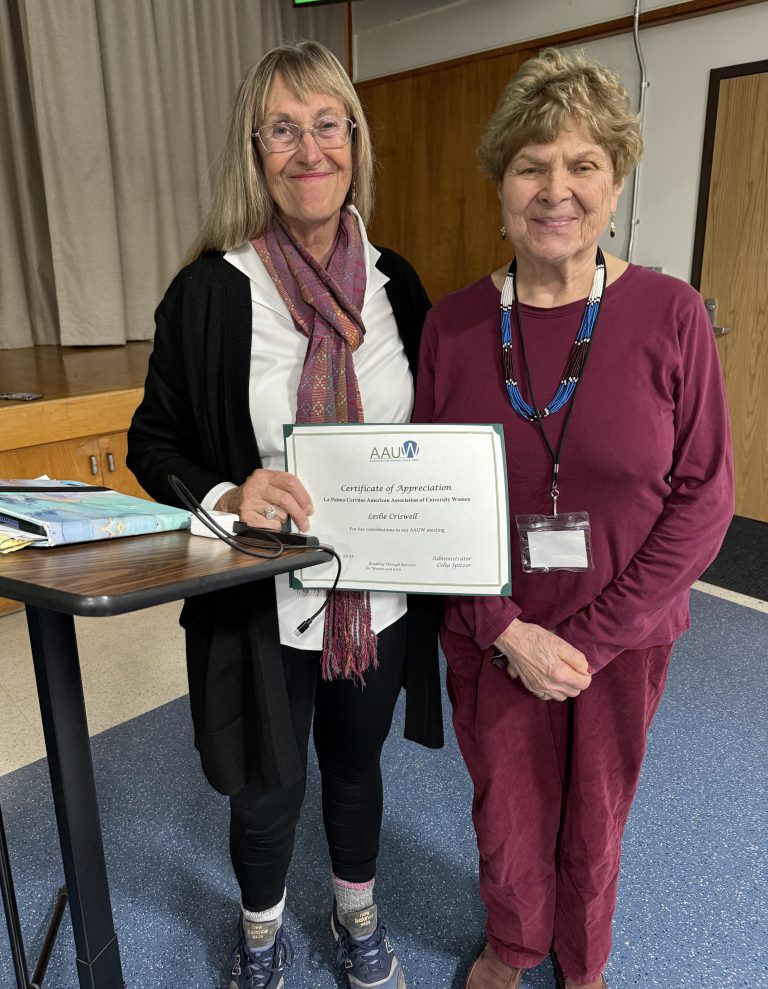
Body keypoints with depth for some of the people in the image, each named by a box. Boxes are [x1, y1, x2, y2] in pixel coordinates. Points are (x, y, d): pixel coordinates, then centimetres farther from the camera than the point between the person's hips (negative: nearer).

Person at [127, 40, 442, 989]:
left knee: (355, 763, 24)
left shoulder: (394, 282, -1)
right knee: (269, 788, 17)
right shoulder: (212, 289, -12)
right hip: (261, 600, -3)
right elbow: (153, 443, -5)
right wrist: (225, 496, -25)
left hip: (379, 595, 3)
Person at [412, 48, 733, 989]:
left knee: (594, 824, 20)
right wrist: (508, 631, -12)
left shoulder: (669, 315, -10)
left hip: (623, 641, 0)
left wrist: (591, 637, -13)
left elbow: (703, 496, -9)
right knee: (507, 821, 19)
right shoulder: (452, 323, -6)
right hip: (489, 641, 1)